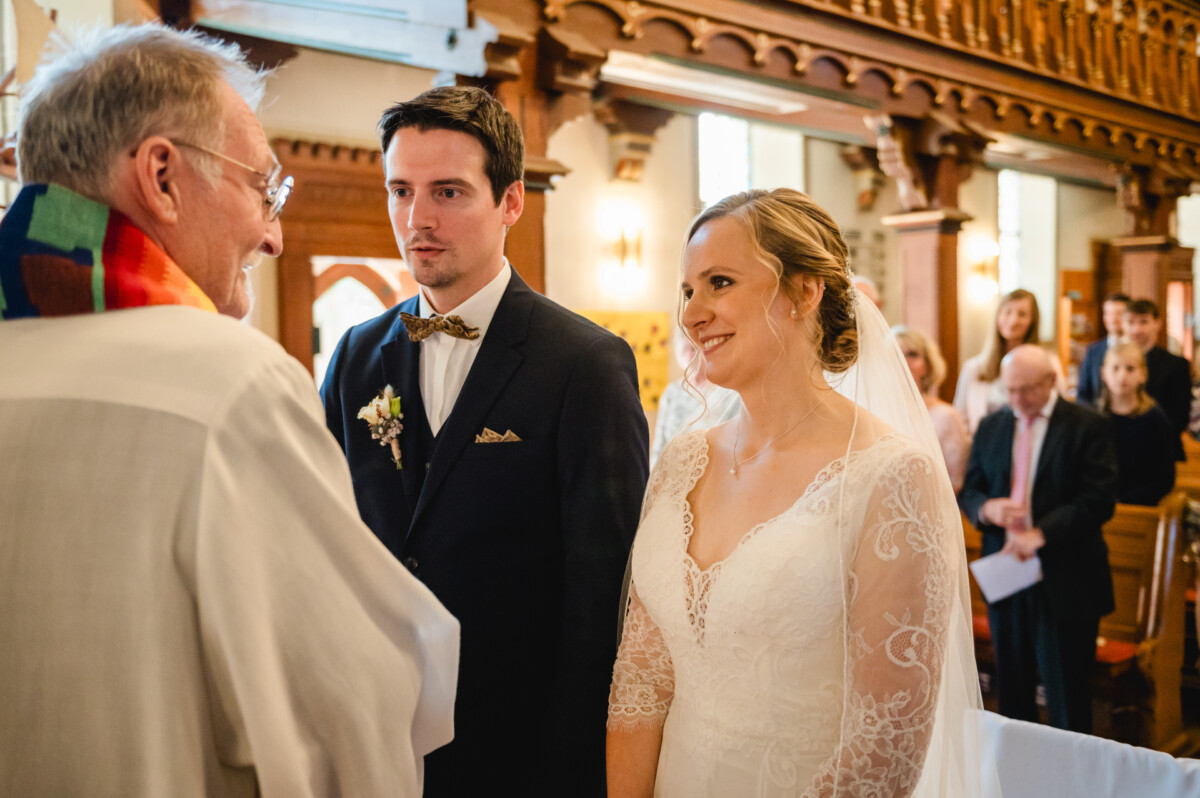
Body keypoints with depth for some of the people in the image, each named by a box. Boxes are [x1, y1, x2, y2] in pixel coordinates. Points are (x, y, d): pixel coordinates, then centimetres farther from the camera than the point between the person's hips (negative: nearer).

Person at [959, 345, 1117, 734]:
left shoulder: (1088, 426, -4)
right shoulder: (990, 427, 9)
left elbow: (1099, 499, -12)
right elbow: (968, 492, 11)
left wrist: (1041, 533, -21)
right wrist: (987, 508, -13)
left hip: (1065, 580, -4)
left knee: (1066, 693, 5)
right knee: (1011, 686, 12)